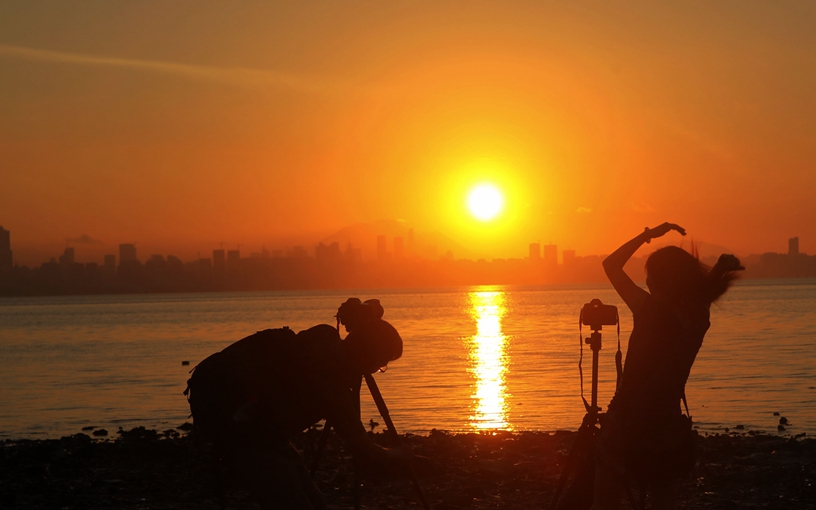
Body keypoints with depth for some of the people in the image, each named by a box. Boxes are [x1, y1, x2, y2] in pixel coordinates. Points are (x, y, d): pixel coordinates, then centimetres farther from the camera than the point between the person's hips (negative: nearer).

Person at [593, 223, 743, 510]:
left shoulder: (651, 309, -15)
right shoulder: (698, 319, -1)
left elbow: (611, 265, -4)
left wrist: (648, 235, 0)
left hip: (627, 424, -5)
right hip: (668, 428, 5)